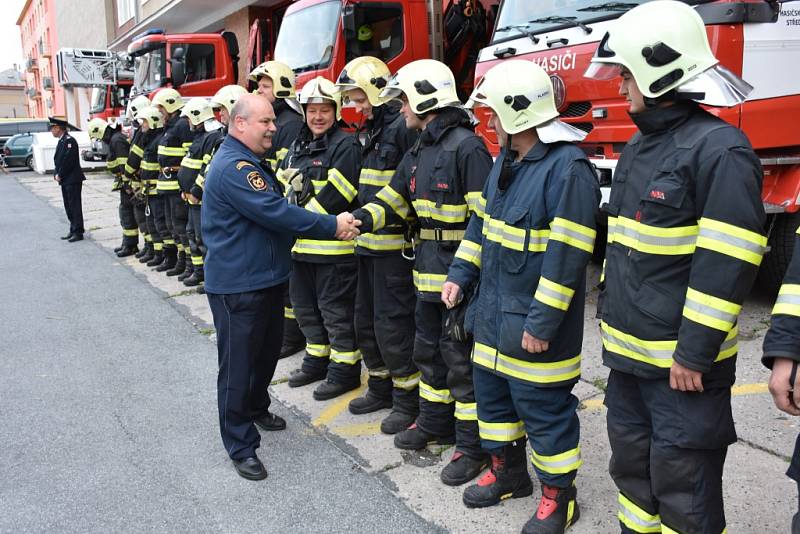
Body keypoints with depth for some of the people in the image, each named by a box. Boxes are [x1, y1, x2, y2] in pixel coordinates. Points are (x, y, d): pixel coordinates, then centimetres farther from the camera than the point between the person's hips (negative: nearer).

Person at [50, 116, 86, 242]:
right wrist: (56, 175, 5)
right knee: (68, 206, 13)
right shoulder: (61, 141, 15)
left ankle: (78, 232, -2)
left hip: (73, 180, -9)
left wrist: (60, 175, -14)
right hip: (64, 180, 9)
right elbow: (58, 160, 18)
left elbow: (68, 160, -20)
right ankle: (73, 230, 20)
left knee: (75, 206, -5)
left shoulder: (69, 140, -13)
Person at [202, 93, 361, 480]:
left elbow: (277, 211, 15)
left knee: (268, 348, 23)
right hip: (237, 285, -11)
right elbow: (276, 215, -26)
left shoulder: (251, 162, 14)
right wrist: (333, 226, -20)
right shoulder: (233, 167, -21)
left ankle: (256, 408, 45)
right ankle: (240, 446, 12)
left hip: (266, 277, 11)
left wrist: (330, 224, 4)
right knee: (238, 364, 0)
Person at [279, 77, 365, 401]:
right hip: (302, 243, 9)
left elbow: (336, 195, -20)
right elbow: (285, 184, 17)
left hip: (333, 244, -9)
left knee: (336, 310, 0)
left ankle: (345, 370, 14)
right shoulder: (298, 146, 15)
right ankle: (317, 360, 35)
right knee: (305, 305, 19)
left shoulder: (345, 146, -10)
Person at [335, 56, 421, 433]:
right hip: (369, 242, 10)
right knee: (366, 320, 17)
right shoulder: (373, 130, 16)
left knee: (392, 324, -4)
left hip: (394, 244, -10)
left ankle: (408, 399, 12)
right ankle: (381, 388, 32)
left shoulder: (403, 127, -15)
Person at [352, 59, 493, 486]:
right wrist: (362, 218, -6)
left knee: (461, 360, 0)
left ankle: (473, 447, 15)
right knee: (429, 351, 21)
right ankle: (435, 424, 39)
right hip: (428, 273, 10)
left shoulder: (467, 147, -16)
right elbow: (394, 199, 14)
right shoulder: (419, 152, 13)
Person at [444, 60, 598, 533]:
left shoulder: (569, 168, -20)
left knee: (545, 409, 5)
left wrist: (542, 322, -22)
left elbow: (567, 256, -23)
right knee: (493, 394, 20)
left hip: (533, 323, -9)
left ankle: (559, 496, 25)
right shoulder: (506, 162, 10)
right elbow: (482, 224, 17)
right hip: (493, 313, 9)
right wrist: (461, 275, 10)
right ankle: (507, 471, 40)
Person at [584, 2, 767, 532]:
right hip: (629, 351, 8)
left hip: (680, 359, -8)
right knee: (632, 461, 21)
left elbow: (727, 264, -20)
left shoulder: (719, 149, -16)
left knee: (682, 484, 5)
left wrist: (695, 353, -19)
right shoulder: (639, 146, 12)